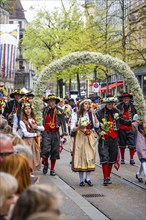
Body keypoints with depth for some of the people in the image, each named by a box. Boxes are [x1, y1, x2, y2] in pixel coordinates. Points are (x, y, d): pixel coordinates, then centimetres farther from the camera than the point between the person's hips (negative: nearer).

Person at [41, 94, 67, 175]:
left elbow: (63, 123, -2)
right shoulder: (45, 110, 3)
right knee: (46, 150, -12)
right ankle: (45, 164, 17)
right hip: (46, 133, 0)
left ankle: (52, 169, 19)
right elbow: (43, 121, 9)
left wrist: (64, 134, -8)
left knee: (55, 151, 5)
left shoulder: (60, 111, -1)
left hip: (55, 133, 1)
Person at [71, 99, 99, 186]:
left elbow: (97, 126, -4)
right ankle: (81, 179, 3)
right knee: (80, 157, -3)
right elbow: (72, 128, -1)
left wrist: (94, 115, -10)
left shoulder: (91, 115, 9)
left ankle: (88, 178, 4)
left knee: (90, 156, -4)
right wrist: (79, 127, -20)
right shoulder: (76, 115, 1)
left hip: (90, 138, 2)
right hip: (80, 137, -2)